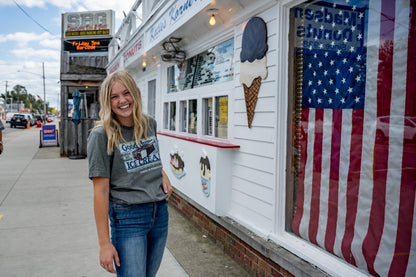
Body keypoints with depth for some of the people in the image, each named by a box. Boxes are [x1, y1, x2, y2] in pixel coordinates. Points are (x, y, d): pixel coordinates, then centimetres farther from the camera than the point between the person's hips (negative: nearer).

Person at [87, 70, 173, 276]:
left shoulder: (149, 124, 4)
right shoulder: (101, 135, -12)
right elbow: (101, 191, -14)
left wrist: (163, 174, 3)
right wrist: (104, 243, -14)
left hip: (160, 212, 6)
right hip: (127, 216, -5)